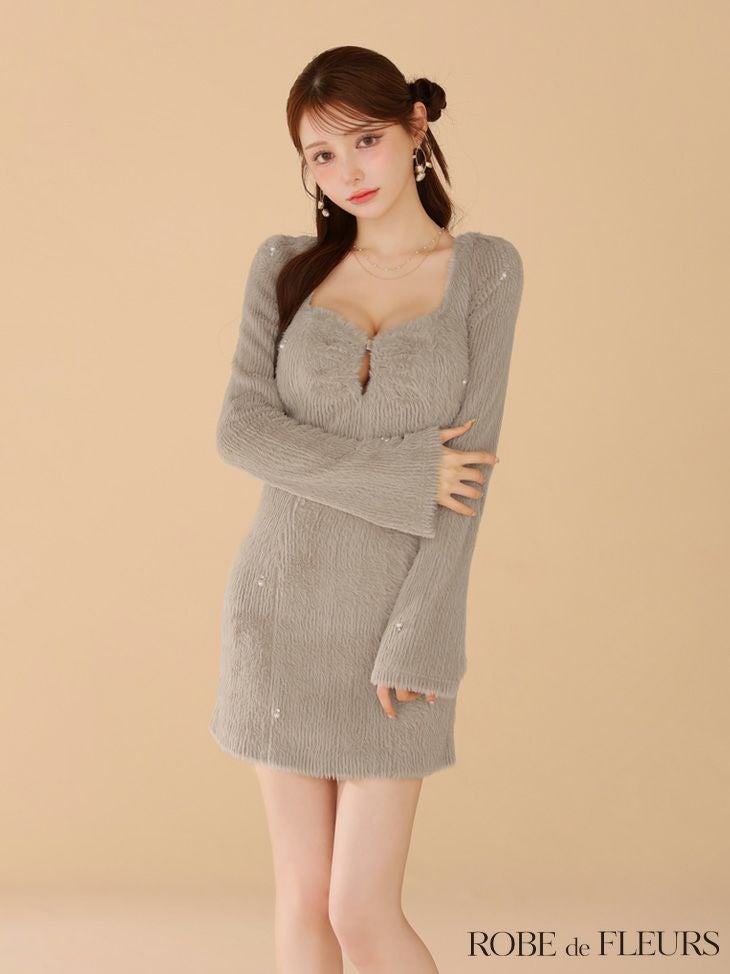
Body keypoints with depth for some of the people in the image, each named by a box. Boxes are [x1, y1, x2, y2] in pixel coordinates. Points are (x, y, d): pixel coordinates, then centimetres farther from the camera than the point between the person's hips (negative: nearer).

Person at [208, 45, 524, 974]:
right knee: (304, 895, 9)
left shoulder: (486, 268, -4)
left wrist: (414, 645, -14)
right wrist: (406, 474, -19)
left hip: (398, 612, -2)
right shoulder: (284, 265, 1)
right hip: (283, 606, 2)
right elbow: (244, 432, -10)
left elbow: (468, 460, -10)